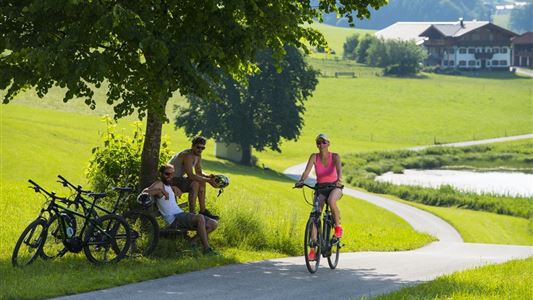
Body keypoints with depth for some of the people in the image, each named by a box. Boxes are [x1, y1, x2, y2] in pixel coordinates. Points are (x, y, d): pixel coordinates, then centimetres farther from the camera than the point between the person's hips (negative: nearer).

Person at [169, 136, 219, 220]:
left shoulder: (198, 156, 5)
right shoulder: (188, 156, -26)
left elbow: (199, 173, 11)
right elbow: (191, 176, -33)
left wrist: (208, 176, -11)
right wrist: (208, 180, -30)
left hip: (179, 178, 11)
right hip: (171, 180, -11)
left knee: (201, 182, 9)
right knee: (195, 183, -27)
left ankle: (203, 211, 12)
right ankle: (192, 213, -24)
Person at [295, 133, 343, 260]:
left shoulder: (334, 156, -9)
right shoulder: (314, 157, -5)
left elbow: (339, 168, -28)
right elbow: (307, 171, -17)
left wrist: (339, 179, -49)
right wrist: (301, 181, -38)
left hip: (334, 187, -2)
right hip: (320, 188, 2)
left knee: (331, 201, -37)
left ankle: (338, 226, -11)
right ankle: (313, 248, -15)